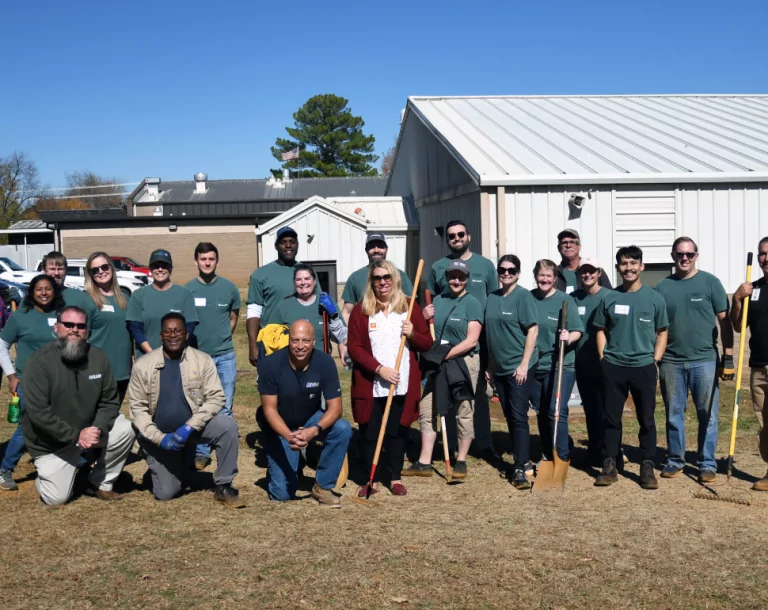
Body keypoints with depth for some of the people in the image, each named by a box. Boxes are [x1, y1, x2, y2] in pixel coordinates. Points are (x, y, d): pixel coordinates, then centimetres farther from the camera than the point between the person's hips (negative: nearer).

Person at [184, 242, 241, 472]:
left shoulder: (229, 288, 1)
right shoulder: (187, 289, -3)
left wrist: (221, 338, 11)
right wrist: (198, 341, 6)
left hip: (225, 356, 1)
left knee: (224, 409, 6)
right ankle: (201, 452, 15)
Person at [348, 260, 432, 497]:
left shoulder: (410, 307, 6)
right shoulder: (360, 310, 1)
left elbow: (427, 343, 7)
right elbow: (354, 348, -4)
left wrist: (413, 334, -14)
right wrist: (379, 368, -16)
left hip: (403, 385, 1)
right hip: (370, 386, -1)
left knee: (397, 432, 8)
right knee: (369, 433, 3)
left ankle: (395, 477, 21)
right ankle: (373, 479, 16)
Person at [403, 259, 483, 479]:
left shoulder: (472, 303, -6)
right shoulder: (438, 300, 10)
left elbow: (471, 340, -13)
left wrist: (446, 354, -20)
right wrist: (424, 319, -5)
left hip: (464, 361, -5)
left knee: (463, 412, 3)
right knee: (427, 410, 4)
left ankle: (461, 461, 16)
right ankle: (424, 463, 11)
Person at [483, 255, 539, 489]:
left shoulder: (523, 296, -7)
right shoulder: (491, 297, 10)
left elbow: (533, 330, -12)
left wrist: (524, 364, -17)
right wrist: (489, 364, 14)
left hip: (519, 367, -6)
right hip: (499, 367, 6)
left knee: (518, 416, -9)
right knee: (509, 416, 13)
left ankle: (519, 468, -8)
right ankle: (520, 459, 25)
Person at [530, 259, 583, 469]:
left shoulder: (565, 300, -5)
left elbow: (577, 331, -6)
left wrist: (569, 338, -28)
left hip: (560, 366, -4)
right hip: (534, 365, 4)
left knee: (556, 412, -9)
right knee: (541, 412, 14)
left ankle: (561, 458, -1)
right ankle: (546, 454, 28)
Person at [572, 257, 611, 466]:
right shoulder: (573, 298, 7)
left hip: (604, 364, -4)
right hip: (582, 364, 4)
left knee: (605, 411, -3)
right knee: (590, 410, 13)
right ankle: (595, 454, 23)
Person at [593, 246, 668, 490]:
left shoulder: (654, 298, 1)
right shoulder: (609, 298, 4)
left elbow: (662, 332, 7)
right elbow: (601, 331, 11)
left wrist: (655, 361, -1)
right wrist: (603, 359, 2)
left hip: (644, 367, -1)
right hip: (613, 367, 1)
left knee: (646, 419, 5)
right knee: (611, 418, 5)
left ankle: (647, 468, 14)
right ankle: (609, 466, 12)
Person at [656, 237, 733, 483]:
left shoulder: (710, 282, 1)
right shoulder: (663, 287, 6)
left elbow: (724, 320, 1)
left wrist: (728, 357, -4)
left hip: (705, 360, -2)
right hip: (671, 362, 2)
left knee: (707, 415, 4)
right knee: (674, 415, 10)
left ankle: (707, 464, 14)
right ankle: (675, 460, 21)